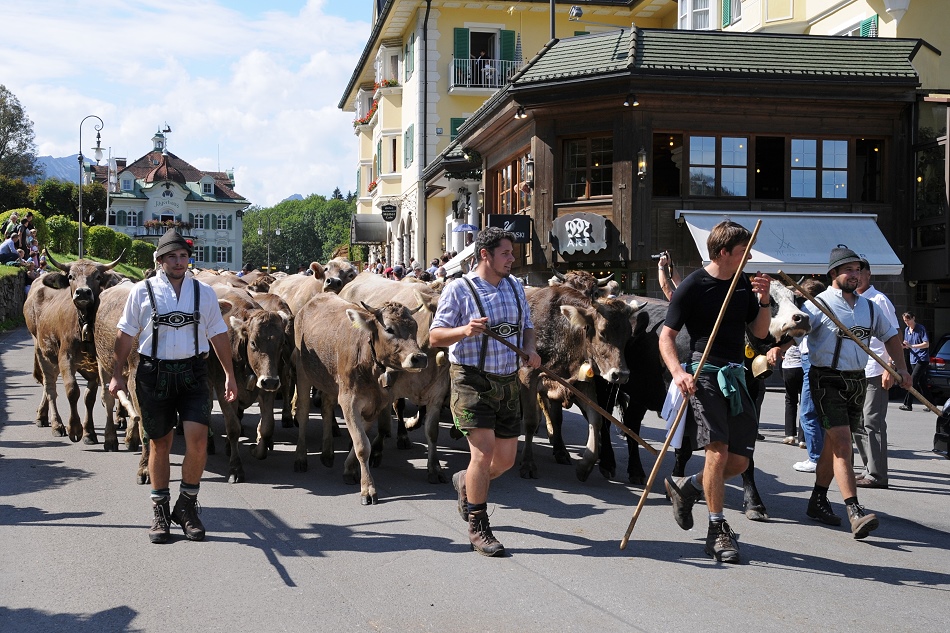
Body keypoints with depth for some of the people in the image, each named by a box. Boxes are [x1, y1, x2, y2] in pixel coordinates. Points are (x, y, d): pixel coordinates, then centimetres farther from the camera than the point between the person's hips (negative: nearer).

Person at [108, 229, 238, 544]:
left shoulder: (204, 292, 7)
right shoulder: (143, 291, 2)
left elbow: (219, 335, 12)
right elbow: (125, 335, 6)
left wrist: (230, 375, 9)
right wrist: (117, 374, 3)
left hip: (192, 373, 1)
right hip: (154, 373, -1)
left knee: (197, 439, -11)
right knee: (160, 443, 6)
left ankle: (187, 506, 7)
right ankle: (160, 511, 21)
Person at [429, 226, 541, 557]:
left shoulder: (515, 288, 11)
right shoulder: (459, 290, -7)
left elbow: (527, 327, 20)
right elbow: (435, 336, -9)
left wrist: (531, 349, -2)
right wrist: (464, 330, -28)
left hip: (508, 382, 6)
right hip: (472, 380, -6)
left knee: (506, 458, 8)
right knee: (484, 451, -14)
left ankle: (466, 482, 39)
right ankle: (477, 529, 2)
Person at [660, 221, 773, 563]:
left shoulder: (744, 285, 11)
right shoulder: (693, 286, -7)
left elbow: (760, 332, 16)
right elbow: (666, 335, -7)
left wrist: (764, 299, -2)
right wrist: (678, 373, -22)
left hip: (736, 377, 6)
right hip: (704, 374, -6)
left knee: (739, 462, 5)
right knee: (718, 451, -15)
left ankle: (686, 486, 30)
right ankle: (717, 531, -1)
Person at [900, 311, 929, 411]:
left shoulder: (921, 328, -10)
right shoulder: (906, 330, 12)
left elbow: (927, 344, -15)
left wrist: (911, 346, -23)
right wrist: (904, 346, -4)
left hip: (922, 359, -7)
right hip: (913, 359, 7)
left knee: (913, 381, -15)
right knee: (921, 382, 9)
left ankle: (908, 404, -15)